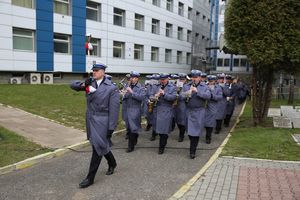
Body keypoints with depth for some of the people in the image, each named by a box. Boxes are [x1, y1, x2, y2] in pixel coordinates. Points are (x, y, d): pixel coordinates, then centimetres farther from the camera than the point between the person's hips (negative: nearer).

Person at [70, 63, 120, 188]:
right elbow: (73, 85, 8)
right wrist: (83, 84, -14)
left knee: (97, 147, -1)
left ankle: (90, 178, 10)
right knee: (102, 145, 20)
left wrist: (111, 128, -16)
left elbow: (114, 110, -14)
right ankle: (112, 163, 44)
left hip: (102, 122, -6)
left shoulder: (111, 88, -13)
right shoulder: (90, 83, 4)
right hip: (90, 120, 6)